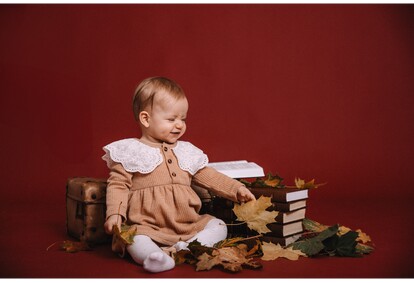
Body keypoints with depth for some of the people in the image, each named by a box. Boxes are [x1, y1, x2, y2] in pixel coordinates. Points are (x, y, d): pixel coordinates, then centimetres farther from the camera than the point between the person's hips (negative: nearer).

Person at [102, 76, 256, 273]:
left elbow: (210, 177, 19)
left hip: (189, 224, 5)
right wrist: (114, 214, -15)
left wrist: (236, 189, 8)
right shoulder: (130, 152, 2)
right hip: (147, 226, -5)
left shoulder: (186, 152, 15)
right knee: (135, 239, -32)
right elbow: (118, 185, 0)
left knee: (218, 226, -10)